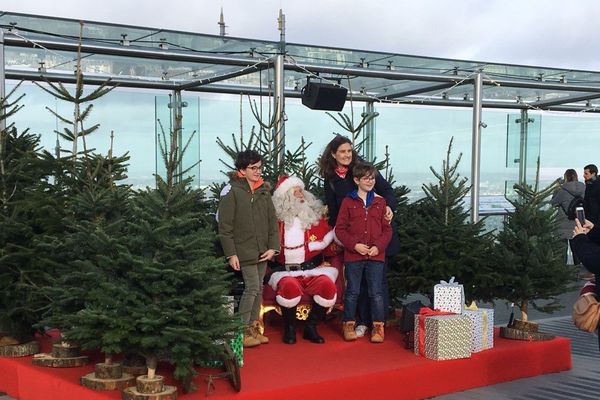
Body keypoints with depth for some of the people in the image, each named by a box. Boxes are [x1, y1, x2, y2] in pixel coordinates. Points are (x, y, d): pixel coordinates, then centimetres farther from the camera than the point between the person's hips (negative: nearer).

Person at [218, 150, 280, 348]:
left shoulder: (263, 190, 10)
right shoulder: (232, 191, -9)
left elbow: (272, 220, 10)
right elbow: (225, 226, -11)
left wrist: (273, 247, 0)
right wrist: (231, 254, -14)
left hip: (263, 250, 6)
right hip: (244, 249, -6)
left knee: (259, 289, 11)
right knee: (252, 287, -9)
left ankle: (253, 328, 21)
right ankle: (242, 331, 1)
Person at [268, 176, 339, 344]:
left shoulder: (315, 217, 10)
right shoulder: (276, 220, 5)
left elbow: (329, 242, 13)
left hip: (313, 271, 2)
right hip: (285, 272, -2)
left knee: (328, 285, -29)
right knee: (290, 286, -35)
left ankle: (310, 327, -7)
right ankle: (289, 328, -8)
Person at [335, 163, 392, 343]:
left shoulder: (380, 202, 8)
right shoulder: (348, 202, 1)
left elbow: (387, 229, 8)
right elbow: (340, 229, 0)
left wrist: (379, 246, -8)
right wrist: (355, 245, -12)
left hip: (376, 255, 1)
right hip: (353, 255, -1)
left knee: (376, 293, 4)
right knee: (352, 292, 6)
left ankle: (378, 327, 12)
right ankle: (349, 325, 18)